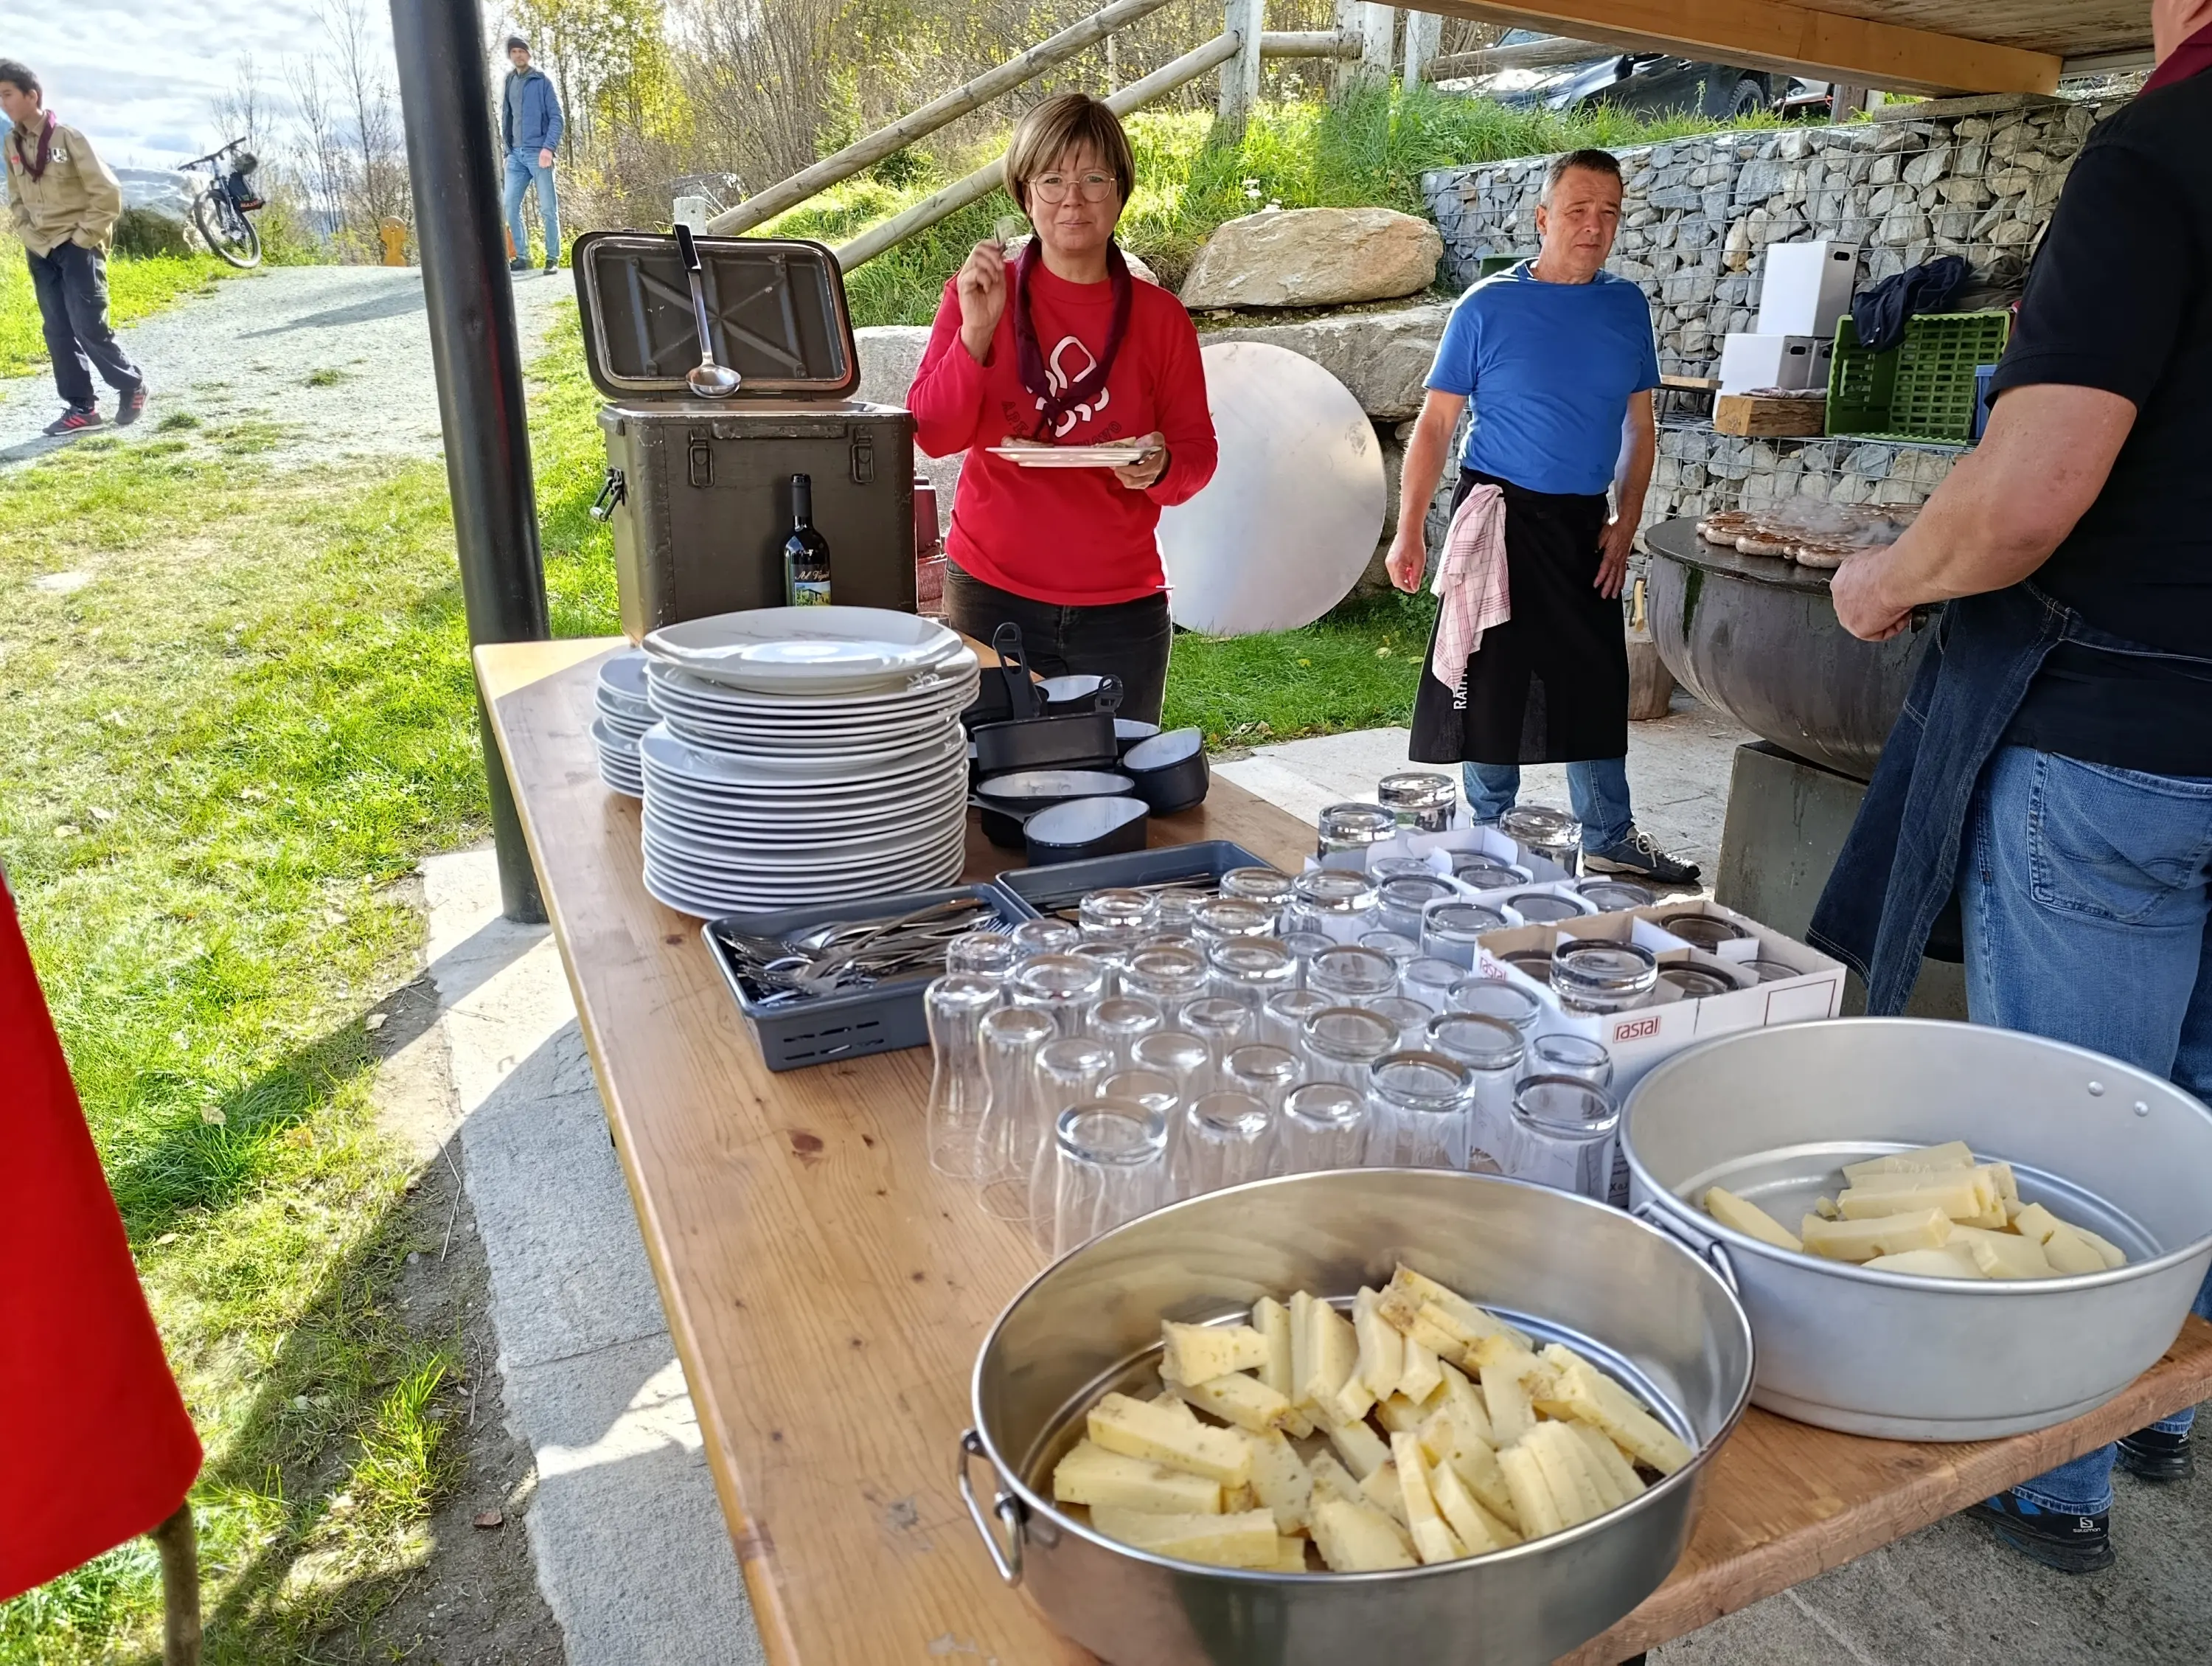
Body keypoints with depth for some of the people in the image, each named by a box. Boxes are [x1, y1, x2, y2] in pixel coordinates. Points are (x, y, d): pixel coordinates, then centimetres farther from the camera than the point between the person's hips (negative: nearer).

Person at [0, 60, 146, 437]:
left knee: (89, 327, -10)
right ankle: (81, 407, 7)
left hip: (78, 247, -6)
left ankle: (132, 385, 12)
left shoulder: (67, 137, -10)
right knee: (58, 332, 3)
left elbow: (107, 193, -11)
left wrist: (82, 239, -10)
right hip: (41, 252, 6)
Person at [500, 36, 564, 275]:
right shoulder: (508, 83, 16)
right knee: (510, 207, 1)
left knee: (547, 208, -3)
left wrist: (549, 147, -18)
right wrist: (507, 149, 11)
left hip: (538, 152, -5)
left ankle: (553, 258, 2)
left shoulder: (541, 81, 0)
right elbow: (505, 118, 20)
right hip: (515, 155, 6)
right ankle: (522, 257, 8)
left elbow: (556, 118, -6)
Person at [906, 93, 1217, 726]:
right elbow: (934, 434, -5)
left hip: (1121, 608, 1)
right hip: (991, 598, -1)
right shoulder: (978, 292, 2)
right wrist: (976, 330, -18)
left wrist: (1160, 467, -16)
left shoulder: (1160, 316, 2)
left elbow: (1197, 453, 6)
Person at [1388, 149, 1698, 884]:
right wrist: (1409, 530, -13)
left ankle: (1610, 838, 22)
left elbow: (1640, 425, 12)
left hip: (1583, 521, 4)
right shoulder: (1487, 306, -6)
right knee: (1490, 684, 0)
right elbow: (1436, 423, -7)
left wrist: (1625, 523, 3)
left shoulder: (1627, 306, 7)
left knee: (1597, 685, 9)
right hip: (1500, 513, -4)